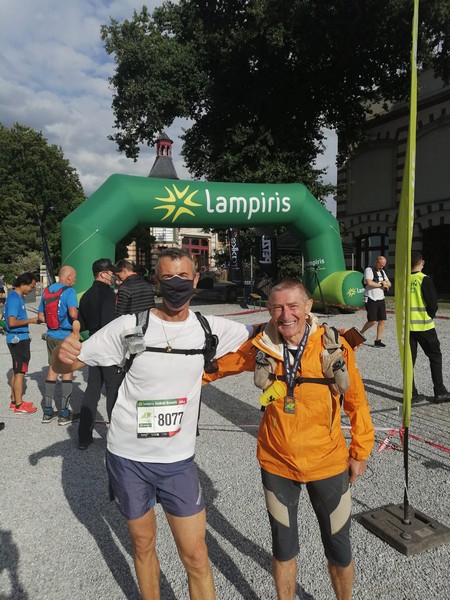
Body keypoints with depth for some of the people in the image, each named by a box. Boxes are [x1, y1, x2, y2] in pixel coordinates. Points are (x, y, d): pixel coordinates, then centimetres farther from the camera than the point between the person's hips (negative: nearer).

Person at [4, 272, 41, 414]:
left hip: (19, 338, 10)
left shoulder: (19, 297, 11)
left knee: (16, 370, 16)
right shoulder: (14, 299, -19)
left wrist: (31, 320, 7)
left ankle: (14, 401, 27)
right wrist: (30, 320, -16)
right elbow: (12, 322, -24)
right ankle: (19, 406, 6)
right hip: (18, 339, -10)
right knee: (20, 372, -2)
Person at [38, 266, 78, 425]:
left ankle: (48, 412, 20)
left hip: (51, 336, 7)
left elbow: (41, 316, 12)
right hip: (66, 336, -6)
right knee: (67, 371, 3)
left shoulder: (46, 291, 8)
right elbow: (73, 313, -28)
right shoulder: (69, 291, -14)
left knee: (52, 370, 14)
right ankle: (64, 414, 7)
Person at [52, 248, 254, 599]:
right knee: (143, 545, 20)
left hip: (178, 461, 1)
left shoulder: (209, 329, -6)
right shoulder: (130, 326, -13)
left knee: (196, 557, 6)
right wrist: (63, 356, -31)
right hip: (128, 457, 0)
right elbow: (66, 365, -8)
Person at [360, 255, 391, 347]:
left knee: (382, 321, 3)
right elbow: (369, 283, -22)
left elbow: (389, 284, 21)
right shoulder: (369, 270, -7)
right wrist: (381, 285, -8)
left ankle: (378, 341, 11)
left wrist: (385, 283, -4)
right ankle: (361, 333, 15)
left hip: (381, 299, 7)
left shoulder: (382, 271, 17)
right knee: (372, 321, -9)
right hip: (371, 299, -7)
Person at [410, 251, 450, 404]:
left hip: (407, 325, 4)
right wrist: (431, 315, 8)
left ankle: (411, 393, 11)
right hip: (424, 325, -4)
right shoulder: (424, 279, -12)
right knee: (435, 357, 12)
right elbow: (432, 303, -11)